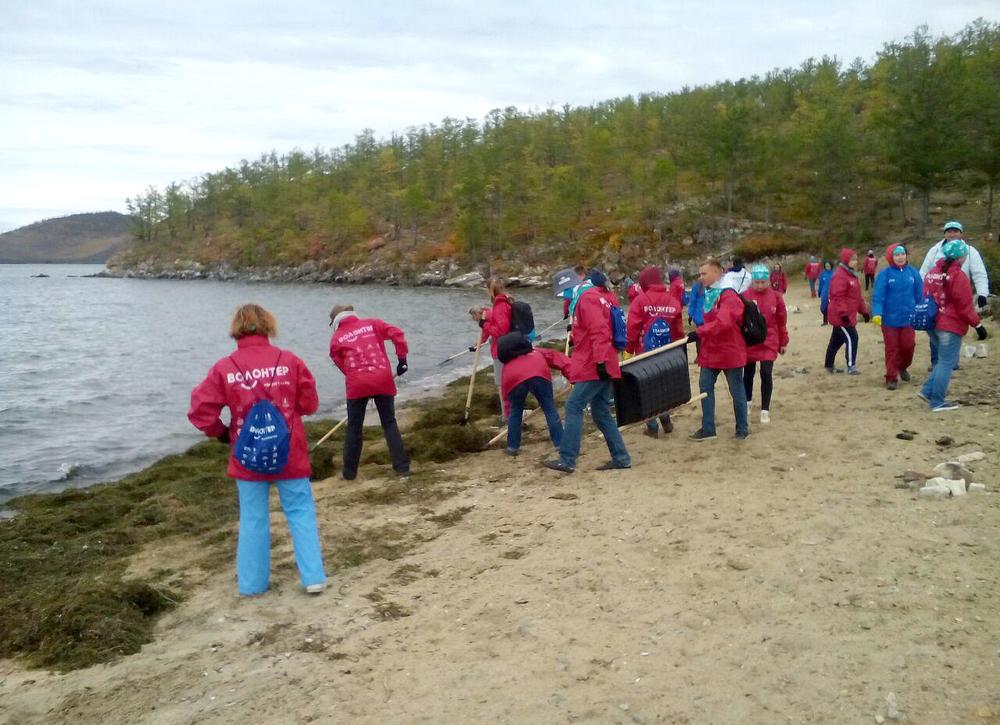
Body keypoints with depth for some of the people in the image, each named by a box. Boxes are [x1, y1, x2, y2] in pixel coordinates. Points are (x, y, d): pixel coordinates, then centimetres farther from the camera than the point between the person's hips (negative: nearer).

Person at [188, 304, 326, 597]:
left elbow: (200, 410, -8)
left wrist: (221, 433, 8)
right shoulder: (289, 360, -8)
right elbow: (310, 404, -2)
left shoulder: (224, 368, -7)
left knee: (253, 519, 13)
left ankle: (251, 582, 22)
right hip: (290, 456, -1)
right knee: (301, 513, 10)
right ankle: (313, 577, 10)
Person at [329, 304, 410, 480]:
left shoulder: (336, 338, 10)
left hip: (357, 384, -1)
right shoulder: (372, 323, 11)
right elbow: (397, 334, 1)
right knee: (389, 423, 12)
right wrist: (402, 359, 7)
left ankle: (349, 473, 19)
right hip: (383, 380, 1)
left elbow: (341, 364, 10)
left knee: (354, 428, 13)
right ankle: (402, 468, 7)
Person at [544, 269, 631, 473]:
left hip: (594, 366, -9)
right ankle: (621, 458, 14)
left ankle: (567, 460, -8)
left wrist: (600, 360, -25)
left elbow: (598, 330, -21)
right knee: (601, 412, 12)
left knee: (574, 406, -8)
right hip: (604, 365, 9)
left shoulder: (589, 297, -10)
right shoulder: (606, 297, 17)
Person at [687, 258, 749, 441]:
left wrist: (698, 332, -33)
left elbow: (723, 322, -31)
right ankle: (708, 428, 13)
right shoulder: (709, 294, 10)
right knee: (705, 387, 6)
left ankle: (742, 428, 19)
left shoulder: (728, 295, -17)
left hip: (730, 352, -8)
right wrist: (701, 341, 8)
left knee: (736, 390, 6)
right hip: (710, 352, 8)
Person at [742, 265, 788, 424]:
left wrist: (783, 342, 8)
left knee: (766, 373, -9)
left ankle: (765, 410, 3)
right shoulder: (744, 295, -8)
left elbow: (782, 320, 4)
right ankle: (747, 402, 38)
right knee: (748, 373, 14)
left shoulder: (776, 296, -3)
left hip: (769, 342, 0)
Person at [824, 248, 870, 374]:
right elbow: (838, 297, -24)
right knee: (851, 338, -10)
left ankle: (829, 365, 22)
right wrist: (843, 313, -28)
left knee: (836, 340, 15)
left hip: (848, 315, 10)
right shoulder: (840, 276, -17)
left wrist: (864, 310, 20)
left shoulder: (851, 275, 17)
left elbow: (857, 296, 23)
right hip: (841, 316, -10)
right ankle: (851, 366, -5)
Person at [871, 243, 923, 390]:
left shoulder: (913, 273, -1)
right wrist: (877, 313, -24)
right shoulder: (885, 274, -9)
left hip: (908, 318, 2)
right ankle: (891, 377, 15)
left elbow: (919, 296, 7)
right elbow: (878, 296, -12)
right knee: (892, 348, 5)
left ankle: (903, 366, 36)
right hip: (890, 319, -2)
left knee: (908, 346, 7)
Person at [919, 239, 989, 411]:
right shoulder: (958, 276, -16)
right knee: (946, 363, -1)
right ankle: (937, 402, 2)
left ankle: (928, 391, 15)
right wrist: (978, 325, -10)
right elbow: (965, 305, -16)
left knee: (943, 360, 20)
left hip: (934, 324, 8)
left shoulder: (932, 273, 8)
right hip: (951, 326, -8)